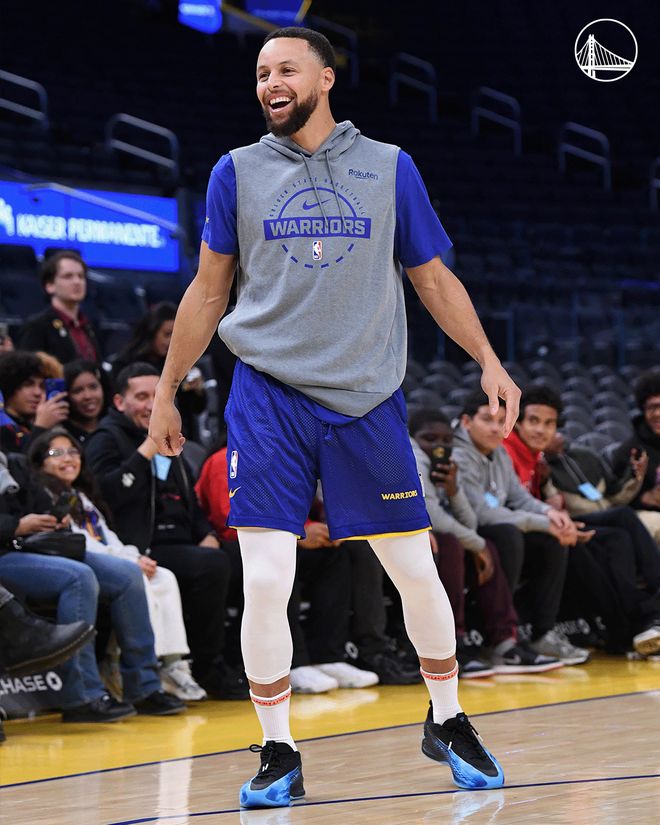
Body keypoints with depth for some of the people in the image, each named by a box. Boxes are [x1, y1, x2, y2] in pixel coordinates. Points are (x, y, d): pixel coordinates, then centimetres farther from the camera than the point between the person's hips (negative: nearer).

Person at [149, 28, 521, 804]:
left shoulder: (389, 167, 5)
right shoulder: (238, 172, 4)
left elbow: (434, 278, 11)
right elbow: (207, 292, 11)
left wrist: (488, 360, 0)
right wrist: (165, 393, 11)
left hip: (366, 399, 1)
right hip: (268, 397, -1)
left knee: (417, 573, 4)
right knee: (265, 583, -9)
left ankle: (446, 723, 27)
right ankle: (279, 754, 5)